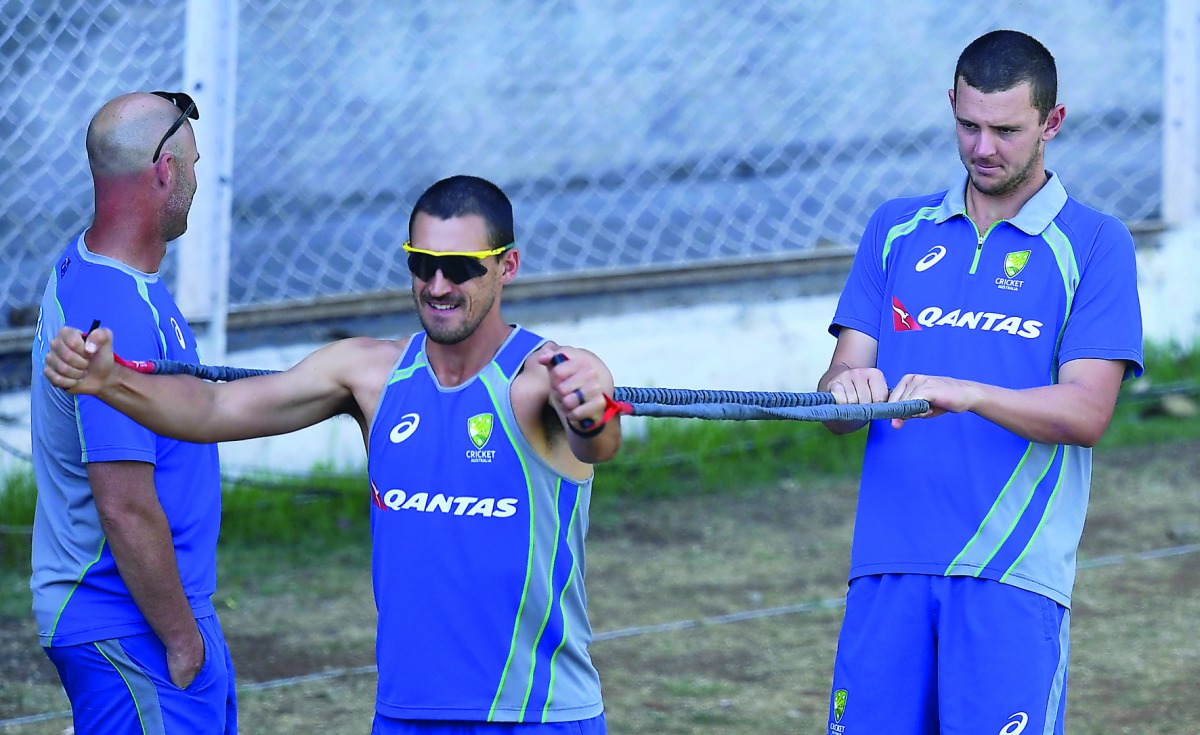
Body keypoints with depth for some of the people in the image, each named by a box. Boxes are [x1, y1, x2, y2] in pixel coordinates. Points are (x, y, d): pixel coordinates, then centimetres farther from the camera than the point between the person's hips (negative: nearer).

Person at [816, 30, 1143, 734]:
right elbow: (838, 394, 11)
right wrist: (847, 387, -14)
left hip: (1014, 575, -3)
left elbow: (1087, 412, -8)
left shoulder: (1095, 244, 3)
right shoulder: (897, 229, 15)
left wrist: (969, 394, -23)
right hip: (889, 563, 3)